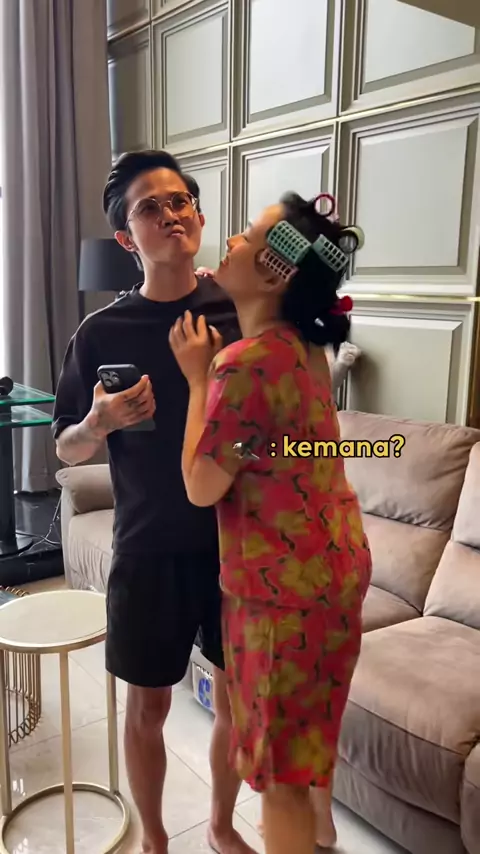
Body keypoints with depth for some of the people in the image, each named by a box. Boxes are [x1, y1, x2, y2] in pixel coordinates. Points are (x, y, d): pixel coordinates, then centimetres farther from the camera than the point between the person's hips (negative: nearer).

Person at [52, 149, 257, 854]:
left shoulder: (244, 312, -5)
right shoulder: (101, 333, -7)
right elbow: (66, 451, 2)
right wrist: (99, 424, -21)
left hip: (237, 540, 2)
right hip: (150, 550, -1)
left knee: (237, 693, 16)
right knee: (148, 706, 13)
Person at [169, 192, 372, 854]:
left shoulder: (247, 363, -24)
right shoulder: (298, 344, 4)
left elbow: (201, 487, -17)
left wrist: (198, 377, -12)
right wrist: (214, 369, 10)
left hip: (286, 583, -10)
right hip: (330, 564, 10)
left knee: (278, 760, 10)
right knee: (309, 721, 30)